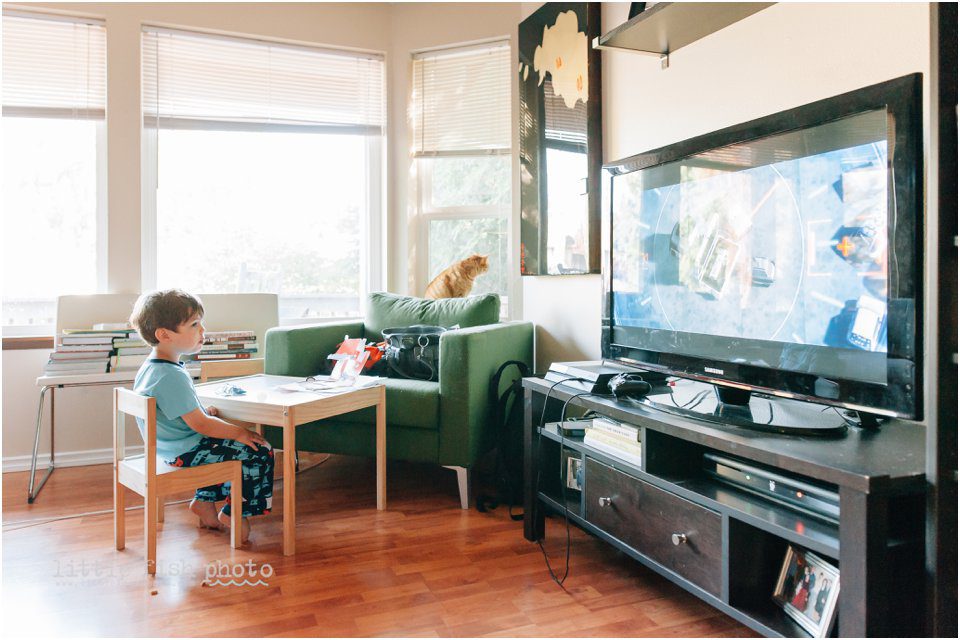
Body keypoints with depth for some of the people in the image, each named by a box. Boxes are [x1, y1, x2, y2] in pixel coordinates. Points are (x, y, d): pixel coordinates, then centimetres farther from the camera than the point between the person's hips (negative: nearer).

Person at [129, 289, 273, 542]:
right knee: (259, 454, -9)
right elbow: (200, 424, -25)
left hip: (170, 446, 10)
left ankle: (205, 500, 30)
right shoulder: (172, 376, -28)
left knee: (225, 445, 31)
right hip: (186, 452, -10)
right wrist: (240, 432, -15)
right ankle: (232, 513, 7)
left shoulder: (151, 367, 5)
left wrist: (205, 411, 13)